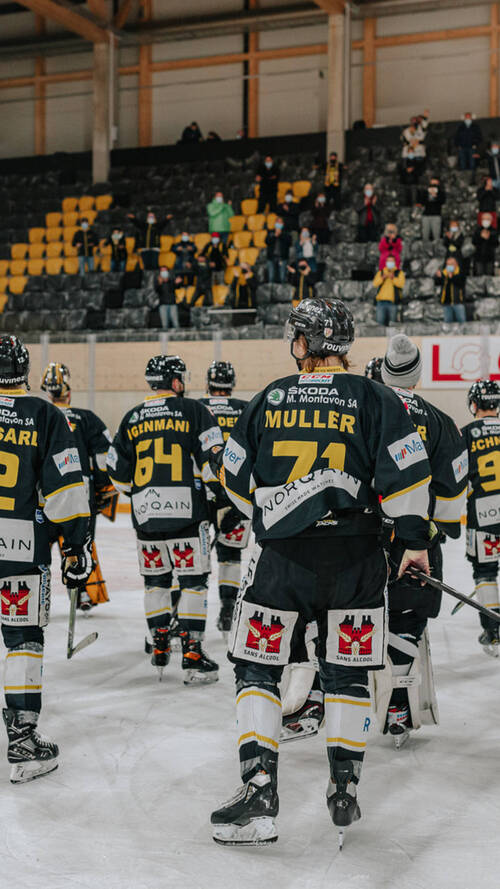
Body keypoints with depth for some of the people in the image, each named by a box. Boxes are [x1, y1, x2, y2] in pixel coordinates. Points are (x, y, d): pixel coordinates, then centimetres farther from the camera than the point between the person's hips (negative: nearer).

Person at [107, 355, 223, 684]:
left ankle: (159, 645, 21)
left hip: (145, 513, 4)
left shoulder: (132, 419, 10)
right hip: (186, 509, -4)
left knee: (156, 579, 17)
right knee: (193, 580, 1)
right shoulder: (193, 410, -2)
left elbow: (119, 475, 12)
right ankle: (192, 653, -2)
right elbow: (213, 460, -9)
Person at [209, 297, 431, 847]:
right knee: (347, 675, 13)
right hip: (355, 556, 1)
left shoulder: (270, 398, 5)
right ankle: (344, 792, 17)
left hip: (282, 555, 0)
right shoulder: (373, 399, 1)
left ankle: (258, 792, 0)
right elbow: (406, 471, -6)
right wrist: (415, 540, 4)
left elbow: (234, 476, 11)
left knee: (257, 669, 8)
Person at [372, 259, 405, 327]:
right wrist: (382, 278, -13)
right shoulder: (380, 272, 18)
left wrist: (393, 278, -22)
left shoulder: (399, 273, 11)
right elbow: (375, 283, 4)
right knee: (380, 321, -5)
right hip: (381, 301, 2)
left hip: (393, 301, -2)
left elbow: (401, 284, -7)